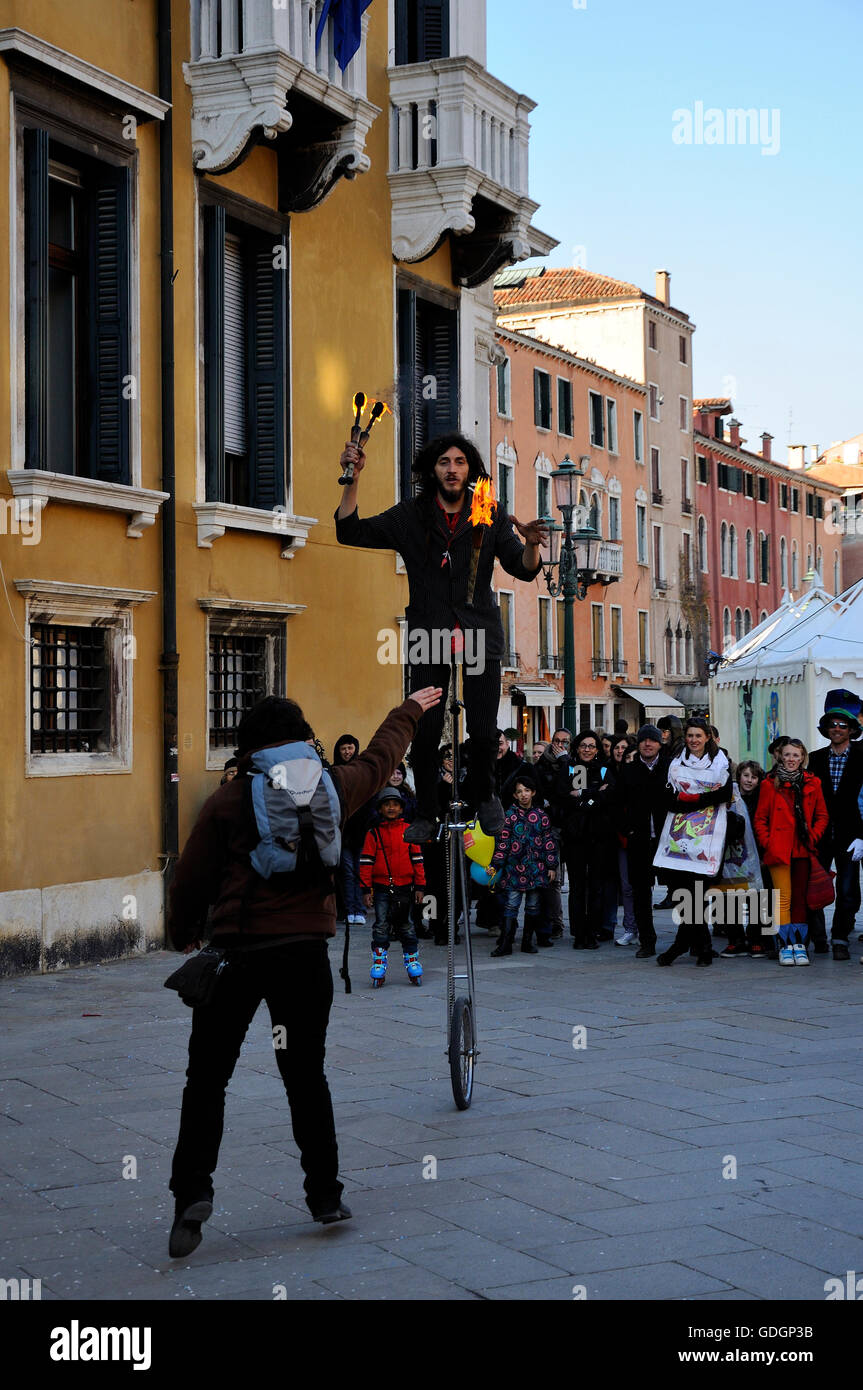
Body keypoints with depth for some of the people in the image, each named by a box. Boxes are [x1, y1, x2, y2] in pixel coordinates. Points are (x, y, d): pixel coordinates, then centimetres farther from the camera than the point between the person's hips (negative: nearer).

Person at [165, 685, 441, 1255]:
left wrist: (185, 934, 19)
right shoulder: (327, 788, 4)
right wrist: (409, 712, 41)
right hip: (303, 951, 2)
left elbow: (190, 880, 1)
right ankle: (326, 1196, 18)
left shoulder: (227, 801, -2)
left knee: (207, 1079, 4)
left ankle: (192, 1191, -7)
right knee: (306, 1076, 13)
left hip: (235, 952, -2)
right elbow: (379, 759, 24)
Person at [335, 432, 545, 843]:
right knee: (425, 732, -7)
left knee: (484, 731, -5)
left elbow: (524, 569, -1)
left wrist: (530, 544, -23)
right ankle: (425, 815, 11)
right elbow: (350, 533, 2)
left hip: (479, 635, 0)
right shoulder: (410, 516, 5)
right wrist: (351, 481, -9)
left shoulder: (489, 516, 5)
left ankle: (484, 795, 25)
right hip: (430, 634, 0)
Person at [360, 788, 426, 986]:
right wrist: (366, 889, -4)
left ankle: (412, 960, 16)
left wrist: (419, 886, 4)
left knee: (406, 926, 9)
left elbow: (417, 858, 8)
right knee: (381, 926, -1)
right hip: (382, 887, -1)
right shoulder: (374, 833, 2)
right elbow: (366, 861, 2)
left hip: (404, 887, 1)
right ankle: (379, 963, 3)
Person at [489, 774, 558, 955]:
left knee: (533, 905, 7)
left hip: (536, 868, 2)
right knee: (511, 904, -6)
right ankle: (506, 944, -6)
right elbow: (503, 842, 1)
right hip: (514, 866, -2)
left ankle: (527, 941, 17)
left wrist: (551, 865, 5)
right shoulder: (510, 815, 2)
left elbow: (549, 842, 9)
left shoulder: (541, 816, 6)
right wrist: (495, 864, -5)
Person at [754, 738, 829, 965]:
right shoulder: (770, 784, 2)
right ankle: (786, 945, -2)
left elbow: (822, 816, 13)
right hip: (779, 850, -2)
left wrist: (813, 837, -1)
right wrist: (767, 843, -6)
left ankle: (799, 944, 10)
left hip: (803, 850, 2)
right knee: (784, 898, -6)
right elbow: (760, 819, 5)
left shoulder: (812, 783, 8)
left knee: (799, 898, 6)